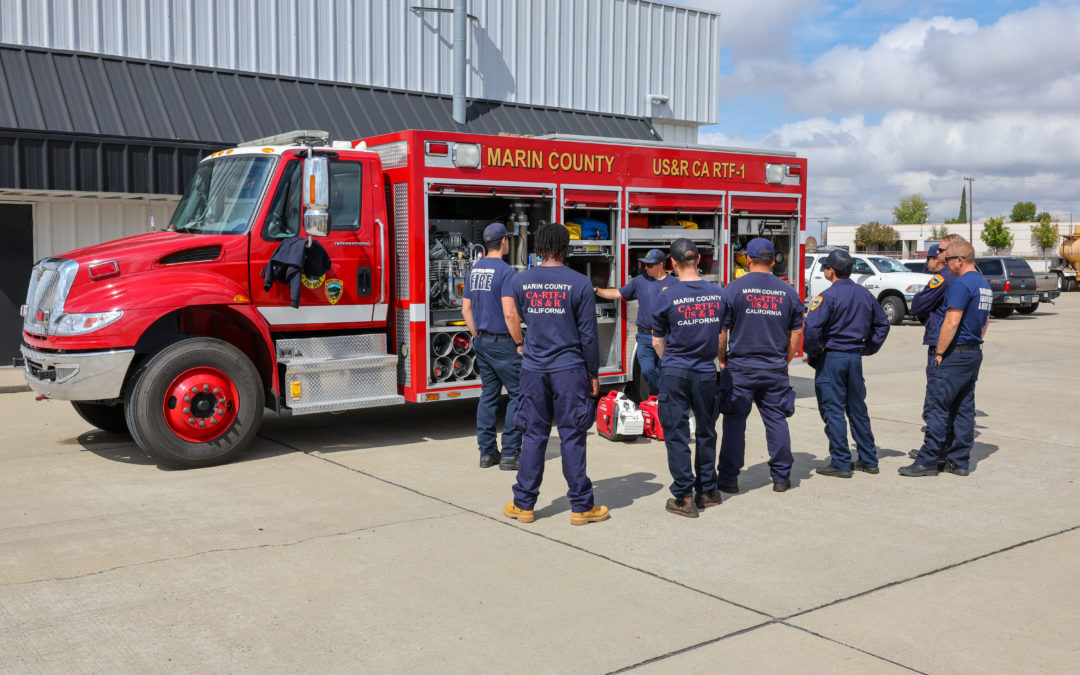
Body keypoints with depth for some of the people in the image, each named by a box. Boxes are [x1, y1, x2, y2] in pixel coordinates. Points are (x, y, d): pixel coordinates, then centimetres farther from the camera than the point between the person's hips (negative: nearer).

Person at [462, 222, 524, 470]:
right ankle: (510, 454, 0)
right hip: (502, 343, -8)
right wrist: (519, 343, -12)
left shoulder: (474, 270, 9)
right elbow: (509, 314, -21)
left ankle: (487, 452, 15)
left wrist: (478, 337, 19)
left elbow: (466, 309, 14)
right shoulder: (505, 271, -15)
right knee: (518, 395, 0)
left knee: (488, 394, 12)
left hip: (482, 342, 8)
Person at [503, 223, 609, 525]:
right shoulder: (579, 283, -7)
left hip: (534, 369, 3)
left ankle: (523, 504, 15)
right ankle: (581, 506, 11)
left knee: (533, 436, 9)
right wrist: (593, 374, 3)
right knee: (572, 437, 3)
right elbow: (588, 333, -5)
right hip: (569, 369, -2)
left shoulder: (521, 281, 1)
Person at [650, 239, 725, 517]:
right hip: (706, 372, 3)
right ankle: (707, 491, 25)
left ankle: (684, 497, 4)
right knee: (706, 432, 15)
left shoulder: (667, 297, -10)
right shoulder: (717, 294, 0)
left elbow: (657, 341, 0)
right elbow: (723, 336, 11)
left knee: (677, 434, 3)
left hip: (675, 373, -3)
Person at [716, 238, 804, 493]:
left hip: (740, 368, -3)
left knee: (735, 421, 3)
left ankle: (728, 477, 8)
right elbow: (797, 332, 9)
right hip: (775, 370, 3)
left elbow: (720, 330, -6)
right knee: (776, 420, 10)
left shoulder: (733, 289, -6)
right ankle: (781, 477, 16)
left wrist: (722, 360, 7)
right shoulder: (788, 291, 4)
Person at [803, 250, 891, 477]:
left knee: (833, 411, 0)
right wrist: (869, 348, 18)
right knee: (858, 409, 15)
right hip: (855, 358, 7)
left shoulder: (828, 296, -14)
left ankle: (841, 463, 1)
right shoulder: (865, 294, 8)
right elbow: (882, 324, 17)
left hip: (831, 358, -7)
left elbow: (811, 328, -24)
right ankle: (868, 460, 21)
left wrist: (813, 352, -9)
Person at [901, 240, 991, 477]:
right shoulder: (984, 285, 15)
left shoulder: (962, 284, -16)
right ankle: (960, 461, 14)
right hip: (975, 354, 10)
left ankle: (927, 461, -5)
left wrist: (939, 353, -14)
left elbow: (951, 323, -21)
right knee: (964, 408, 11)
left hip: (956, 354, -10)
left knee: (938, 406, -6)